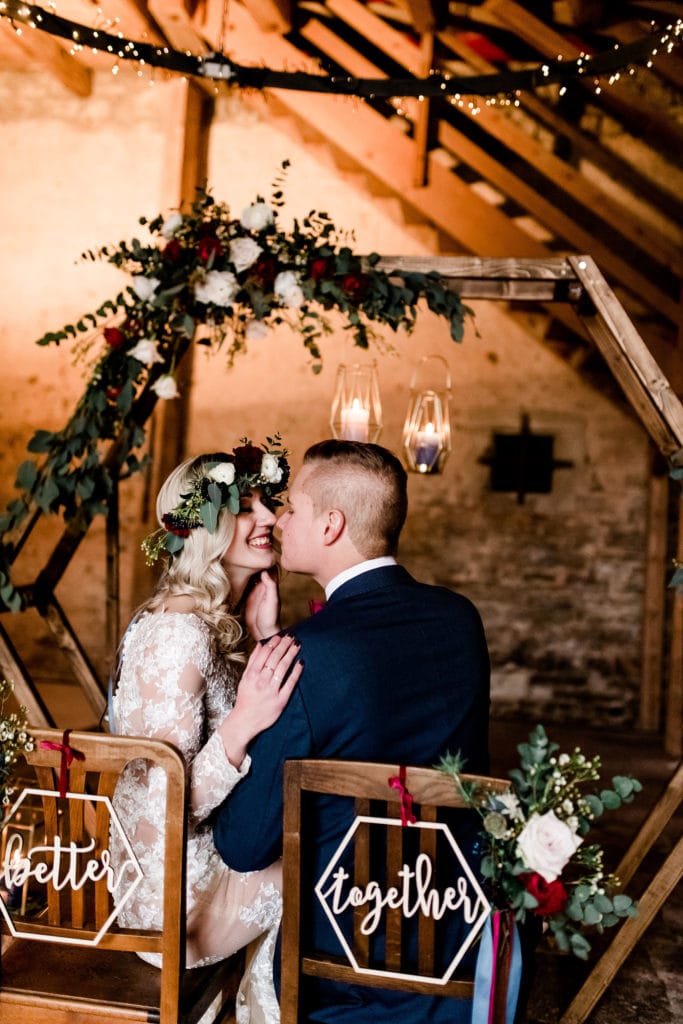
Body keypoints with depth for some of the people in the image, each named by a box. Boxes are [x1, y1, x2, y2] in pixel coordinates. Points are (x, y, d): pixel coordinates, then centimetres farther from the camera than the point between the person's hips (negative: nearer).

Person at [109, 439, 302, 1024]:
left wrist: (269, 638, -9)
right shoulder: (177, 631, -27)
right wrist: (241, 727, -41)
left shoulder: (221, 618, 2)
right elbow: (167, 807, -27)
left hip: (210, 849, 8)